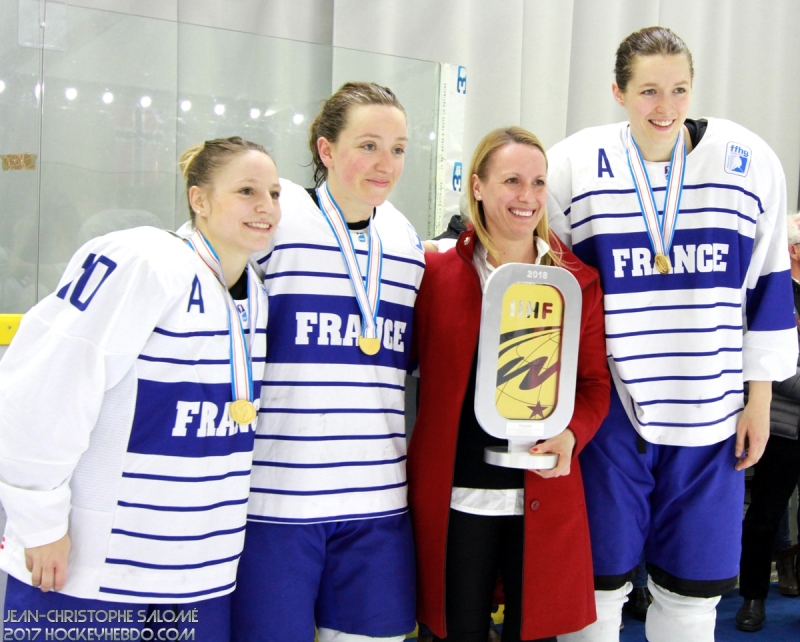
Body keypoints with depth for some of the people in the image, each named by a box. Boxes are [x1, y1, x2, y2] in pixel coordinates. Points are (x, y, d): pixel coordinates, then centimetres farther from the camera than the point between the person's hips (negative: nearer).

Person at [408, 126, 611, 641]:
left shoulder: (579, 280, 2)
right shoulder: (437, 272, 0)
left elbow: (595, 381, 6)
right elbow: (413, 362, 5)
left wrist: (572, 435, -14)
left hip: (544, 495, 1)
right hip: (455, 495, 0)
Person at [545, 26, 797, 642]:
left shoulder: (748, 161, -1)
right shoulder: (575, 165, -3)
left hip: (710, 411, 1)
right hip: (609, 407, -1)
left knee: (692, 588, 12)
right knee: (598, 578, 8)